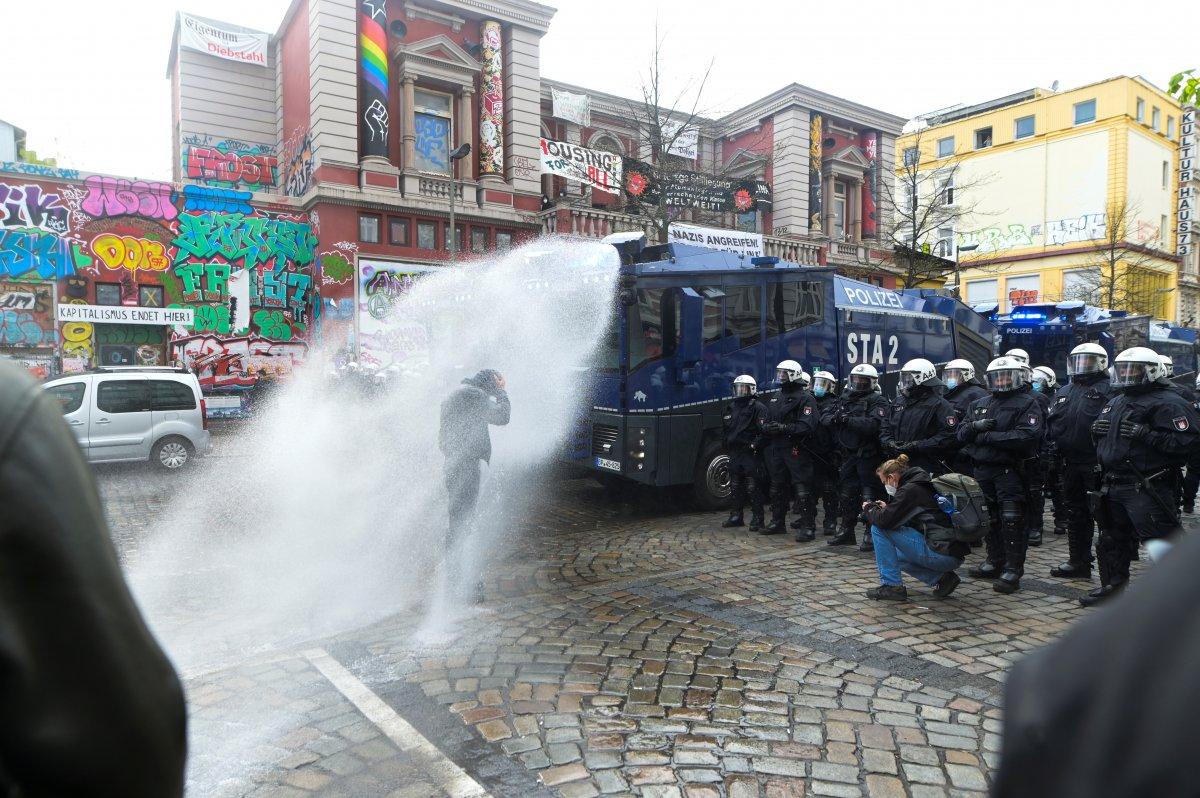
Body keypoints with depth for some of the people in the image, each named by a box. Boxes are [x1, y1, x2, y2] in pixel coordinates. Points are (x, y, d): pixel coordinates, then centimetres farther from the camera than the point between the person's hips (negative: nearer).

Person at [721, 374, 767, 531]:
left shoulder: (757, 407, -5)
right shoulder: (731, 407, 17)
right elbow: (724, 429, 24)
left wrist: (754, 445, -20)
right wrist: (727, 445, 15)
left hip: (750, 453, -7)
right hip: (734, 453, 7)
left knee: (753, 488, -5)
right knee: (735, 486, 13)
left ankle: (757, 518, 1)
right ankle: (736, 516, 22)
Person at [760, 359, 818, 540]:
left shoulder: (805, 398, -7)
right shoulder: (775, 398, 18)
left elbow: (807, 426, -18)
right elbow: (765, 420, 18)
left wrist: (783, 428, -25)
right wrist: (767, 427, -5)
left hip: (795, 450, -8)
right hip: (776, 449, 8)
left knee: (802, 490, -7)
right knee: (777, 488, 17)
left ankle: (808, 527, -2)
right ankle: (777, 522, 29)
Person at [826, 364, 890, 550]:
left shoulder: (877, 401, -7)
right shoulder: (844, 399, 14)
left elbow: (873, 425, -23)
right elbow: (824, 416, 8)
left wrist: (847, 419, -21)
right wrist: (835, 418, -14)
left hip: (868, 456, -7)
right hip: (848, 455, 7)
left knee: (870, 495, -2)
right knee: (846, 493, 14)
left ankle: (871, 535, 7)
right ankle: (846, 531, 26)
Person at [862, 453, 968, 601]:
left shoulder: (909, 489, -10)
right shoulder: (924, 486, 18)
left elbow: (884, 521, -18)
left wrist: (869, 509, 2)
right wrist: (886, 508, 20)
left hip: (941, 553, -10)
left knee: (879, 528, -6)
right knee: (894, 554, 29)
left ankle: (892, 586, -3)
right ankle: (941, 578, 14)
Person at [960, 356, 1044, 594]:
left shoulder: (1027, 404, -4)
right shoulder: (979, 404, 17)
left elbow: (1026, 437, -19)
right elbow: (961, 433, 13)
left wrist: (988, 436, -16)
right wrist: (975, 426, -10)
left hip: (1010, 472, -6)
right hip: (982, 471, 7)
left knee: (1012, 521, -8)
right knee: (991, 520, 15)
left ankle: (1013, 570, -2)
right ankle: (995, 562, 27)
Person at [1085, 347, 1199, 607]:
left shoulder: (1167, 403, -11)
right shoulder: (1116, 402, 17)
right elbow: (1105, 439, 28)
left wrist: (1146, 435, -25)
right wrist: (1098, 429, 6)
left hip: (1147, 489, -9)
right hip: (1114, 486, 9)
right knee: (1112, 540, 18)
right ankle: (1112, 587, 31)